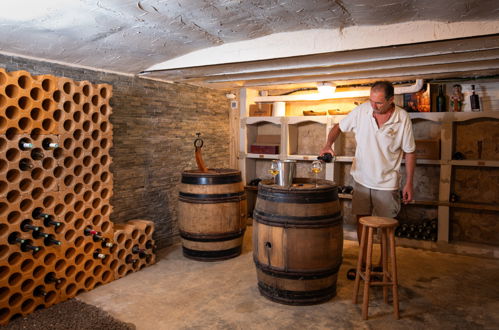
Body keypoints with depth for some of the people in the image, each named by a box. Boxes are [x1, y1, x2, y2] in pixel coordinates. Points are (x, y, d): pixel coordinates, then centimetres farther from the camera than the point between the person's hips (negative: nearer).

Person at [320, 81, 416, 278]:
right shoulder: (362, 110, -8)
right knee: (362, 220, 10)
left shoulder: (402, 118, -12)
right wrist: (328, 145, -15)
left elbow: (410, 152, -5)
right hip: (362, 179, 2)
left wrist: (409, 183, -5)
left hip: (387, 182, -2)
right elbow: (339, 127, 4)